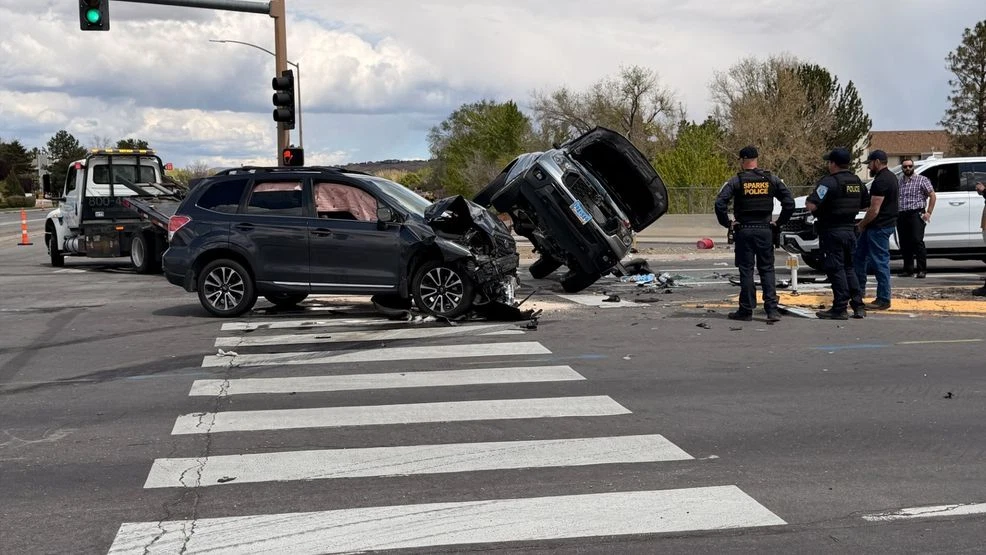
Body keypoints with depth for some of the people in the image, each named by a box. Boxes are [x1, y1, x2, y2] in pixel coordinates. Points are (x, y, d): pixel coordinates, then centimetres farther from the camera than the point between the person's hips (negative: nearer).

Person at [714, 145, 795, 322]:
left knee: (746, 270, 4)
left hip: (744, 231, -2)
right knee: (767, 269, 8)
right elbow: (790, 202, 1)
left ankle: (746, 310, 7)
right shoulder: (771, 180, 3)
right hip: (765, 230, 2)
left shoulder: (736, 181, -7)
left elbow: (720, 203, -16)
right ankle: (772, 309, 0)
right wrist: (779, 222, 7)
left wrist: (727, 223, -5)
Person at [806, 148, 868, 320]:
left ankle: (840, 309, -2)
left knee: (836, 269, -3)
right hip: (850, 229, 8)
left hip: (833, 231, -8)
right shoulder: (856, 182, 10)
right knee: (849, 267, 16)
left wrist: (808, 202, -3)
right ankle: (858, 306, 15)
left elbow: (811, 206, -24)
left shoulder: (829, 182, -17)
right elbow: (862, 203, 22)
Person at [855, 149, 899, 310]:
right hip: (886, 223, 11)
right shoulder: (890, 177, 14)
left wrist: (862, 224, -8)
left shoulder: (880, 181, -20)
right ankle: (859, 289, 25)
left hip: (879, 226, -11)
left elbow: (874, 210, -22)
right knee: (860, 255, 18)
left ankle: (883, 300, 0)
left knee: (880, 262, -5)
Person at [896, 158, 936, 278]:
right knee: (904, 244, 5)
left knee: (917, 241, -14)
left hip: (916, 214, -5)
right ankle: (908, 270, 12)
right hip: (902, 216, 5)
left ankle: (922, 270, -12)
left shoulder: (922, 180, 2)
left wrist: (928, 212, -7)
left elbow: (933, 196, 0)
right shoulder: (899, 181, 15)